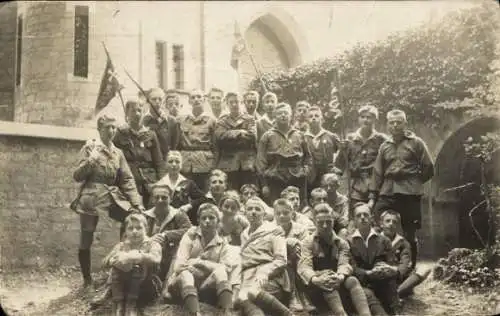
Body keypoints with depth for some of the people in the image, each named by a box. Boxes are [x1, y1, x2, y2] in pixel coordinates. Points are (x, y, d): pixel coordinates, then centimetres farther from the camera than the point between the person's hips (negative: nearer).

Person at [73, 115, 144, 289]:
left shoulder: (118, 153, 13)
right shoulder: (90, 147, 1)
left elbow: (127, 180, 10)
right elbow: (77, 176, -4)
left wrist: (137, 202, 0)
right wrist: (91, 160, -20)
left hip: (113, 197, 4)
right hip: (91, 197, -4)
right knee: (86, 240, -1)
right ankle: (87, 281, 15)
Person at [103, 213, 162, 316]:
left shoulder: (152, 245, 1)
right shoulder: (121, 246, 12)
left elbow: (156, 259, -23)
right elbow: (106, 262, -5)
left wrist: (138, 257, -41)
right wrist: (118, 259, -28)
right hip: (122, 284, 3)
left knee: (137, 268, -30)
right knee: (115, 268, -23)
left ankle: (131, 305, -28)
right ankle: (118, 305, -24)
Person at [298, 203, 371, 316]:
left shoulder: (341, 243, 13)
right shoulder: (308, 242, 6)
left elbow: (344, 264, -5)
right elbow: (304, 267, -10)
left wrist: (340, 277, -30)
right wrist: (315, 279, -33)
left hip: (338, 285, 2)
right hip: (316, 288, -2)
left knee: (352, 281, -29)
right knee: (327, 285, -35)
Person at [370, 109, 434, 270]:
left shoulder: (416, 143, 4)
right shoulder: (385, 146, 16)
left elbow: (428, 168, 3)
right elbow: (377, 172, 14)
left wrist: (415, 182, 7)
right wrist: (373, 196, 9)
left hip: (409, 195, -3)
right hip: (387, 194, 3)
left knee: (409, 234, 3)